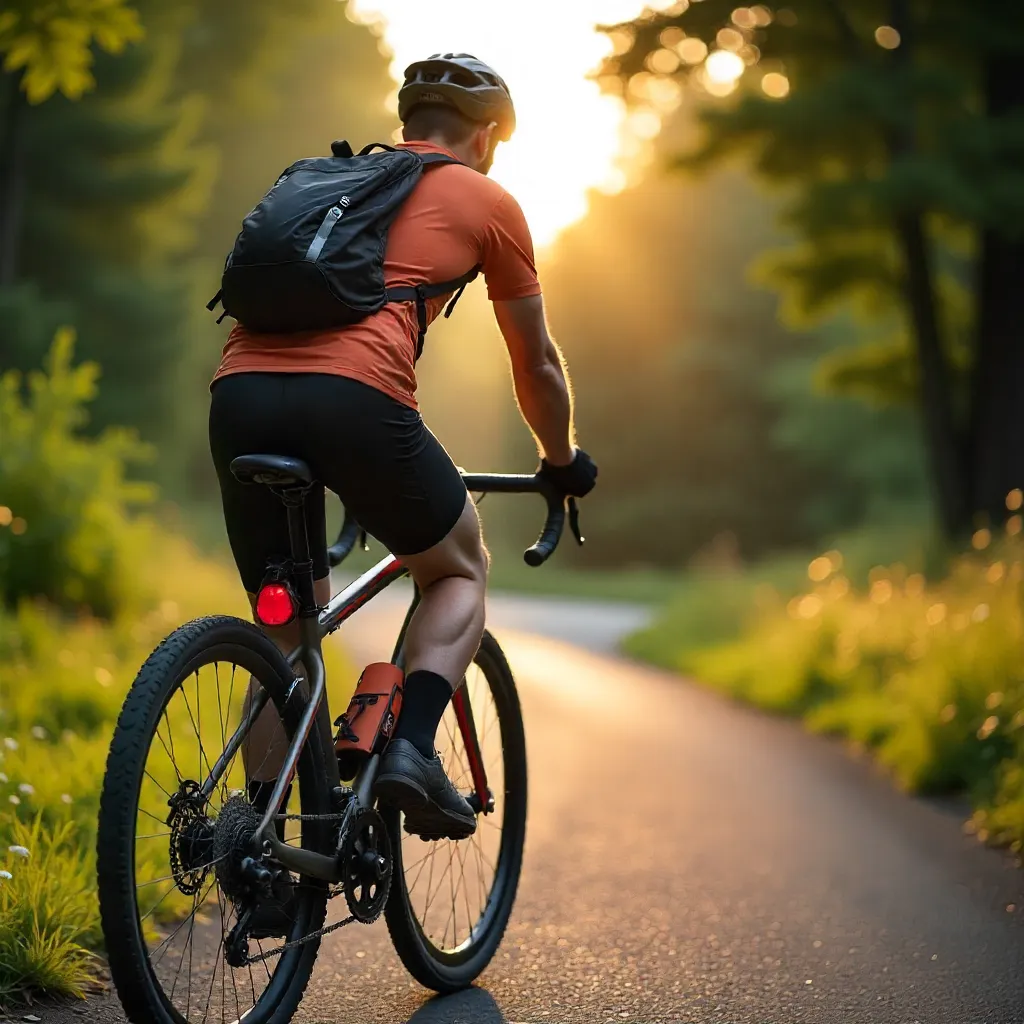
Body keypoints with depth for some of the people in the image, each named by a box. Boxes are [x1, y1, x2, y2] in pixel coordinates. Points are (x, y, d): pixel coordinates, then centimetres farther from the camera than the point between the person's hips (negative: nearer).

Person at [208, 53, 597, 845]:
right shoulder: (486, 200, 19)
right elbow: (536, 364, 26)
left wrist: (364, 466, 54)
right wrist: (564, 461, 44)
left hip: (240, 391, 5)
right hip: (353, 394, -5)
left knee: (287, 635, 19)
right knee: (461, 571, 21)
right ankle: (413, 748, 0)